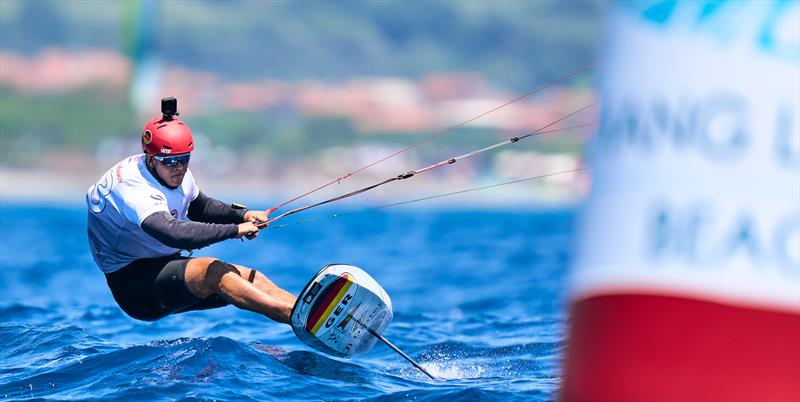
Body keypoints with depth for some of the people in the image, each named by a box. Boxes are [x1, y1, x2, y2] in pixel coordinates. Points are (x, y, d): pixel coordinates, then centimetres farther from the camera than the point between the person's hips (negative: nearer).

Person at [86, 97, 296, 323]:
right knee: (211, 272, -31)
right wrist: (234, 230, -38)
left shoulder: (178, 176, 1)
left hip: (165, 266, 10)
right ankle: (296, 315, -40)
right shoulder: (135, 191, -28)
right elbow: (173, 233, -44)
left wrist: (242, 215, 5)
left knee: (253, 279, -5)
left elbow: (200, 207, 22)